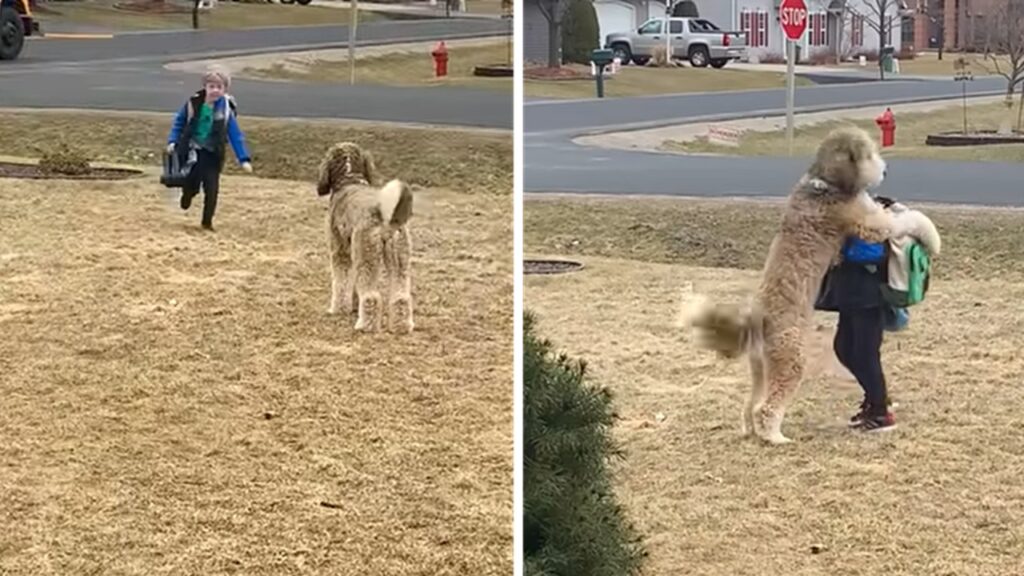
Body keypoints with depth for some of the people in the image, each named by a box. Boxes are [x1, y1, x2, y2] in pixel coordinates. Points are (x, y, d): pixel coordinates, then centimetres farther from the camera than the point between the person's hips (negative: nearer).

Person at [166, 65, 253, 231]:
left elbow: (236, 135, -9)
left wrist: (244, 159, -14)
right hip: (192, 151, 1)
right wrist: (173, 141, -3)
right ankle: (187, 195, 43)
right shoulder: (193, 103, -8)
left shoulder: (225, 109, -10)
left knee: (211, 189, -4)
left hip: (213, 155, 0)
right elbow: (179, 121, 7)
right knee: (191, 185, 6)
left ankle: (207, 222, 10)